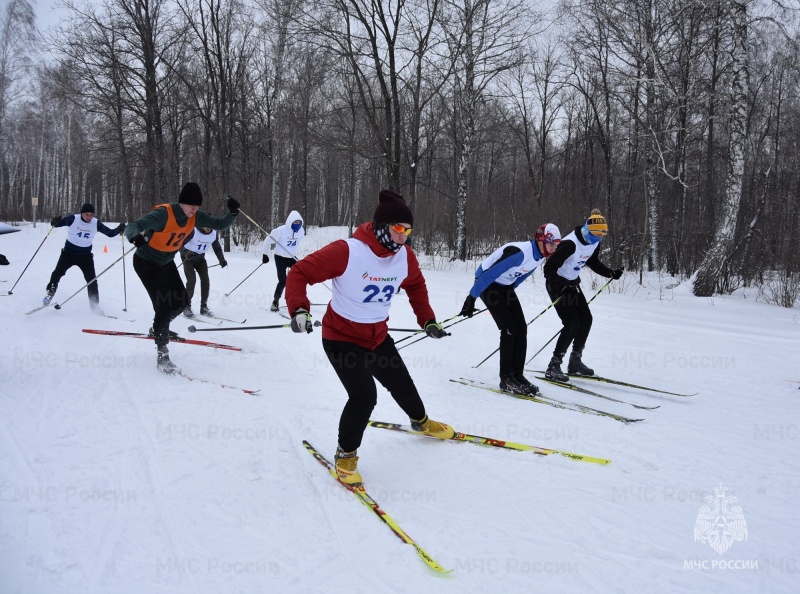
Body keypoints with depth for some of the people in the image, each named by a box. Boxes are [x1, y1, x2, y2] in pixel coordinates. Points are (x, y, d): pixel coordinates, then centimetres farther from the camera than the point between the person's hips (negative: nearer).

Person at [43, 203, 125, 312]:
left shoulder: (96, 223, -9)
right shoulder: (73, 219, -15)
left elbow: (110, 233, -1)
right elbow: (57, 223, -11)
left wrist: (119, 229, -20)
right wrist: (55, 221, -35)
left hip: (86, 256, 1)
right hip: (69, 253, -1)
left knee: (92, 280, -2)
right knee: (57, 273, -10)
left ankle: (95, 305, 9)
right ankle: (50, 293, 15)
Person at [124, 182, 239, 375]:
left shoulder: (195, 216, -11)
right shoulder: (163, 214, -31)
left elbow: (220, 225, -6)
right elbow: (133, 226, -38)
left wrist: (233, 212, -26)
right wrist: (136, 237, -62)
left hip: (166, 263, 8)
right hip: (146, 262, -8)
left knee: (181, 302, 11)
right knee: (164, 305, -18)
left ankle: (158, 329, 39)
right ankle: (162, 355, -12)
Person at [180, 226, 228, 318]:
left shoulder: (214, 234, -11)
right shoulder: (193, 231, -27)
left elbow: (217, 248, 0)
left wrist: (221, 259, -18)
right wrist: (186, 253, -49)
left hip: (200, 258, 5)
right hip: (188, 258, -5)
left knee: (205, 280, -6)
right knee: (192, 280, -18)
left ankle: (204, 307, 6)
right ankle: (187, 307, -7)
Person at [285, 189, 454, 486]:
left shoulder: (405, 257, -9)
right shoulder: (346, 251, -27)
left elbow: (416, 286, 13)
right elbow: (300, 273, -23)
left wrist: (427, 320, 10)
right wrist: (299, 309, -37)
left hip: (378, 337, 6)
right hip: (342, 337, -6)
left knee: (402, 384, 22)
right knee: (364, 395, -21)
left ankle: (421, 421, 55)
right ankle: (346, 454, 4)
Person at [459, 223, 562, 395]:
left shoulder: (541, 256, -4)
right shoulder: (519, 252, -31)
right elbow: (489, 274, -29)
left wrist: (508, 294, 19)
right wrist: (471, 298, -25)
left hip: (505, 286, 8)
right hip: (487, 284, -8)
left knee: (521, 328, -1)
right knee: (509, 328, -14)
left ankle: (517, 375, 6)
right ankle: (506, 378, -5)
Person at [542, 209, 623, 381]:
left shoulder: (594, 242, -3)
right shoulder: (570, 244, -29)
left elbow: (593, 262, 16)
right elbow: (549, 267, -26)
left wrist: (611, 273, 3)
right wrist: (561, 287, -35)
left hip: (572, 283, 8)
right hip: (557, 284, -8)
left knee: (586, 319, 5)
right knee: (572, 324, -14)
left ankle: (575, 362, 18)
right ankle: (553, 367, -6)